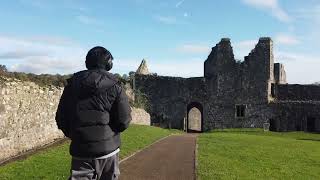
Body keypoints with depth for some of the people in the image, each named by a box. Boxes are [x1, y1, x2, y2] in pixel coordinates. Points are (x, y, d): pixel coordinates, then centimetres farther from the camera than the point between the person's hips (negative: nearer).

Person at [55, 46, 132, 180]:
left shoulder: (73, 83, 3)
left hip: (80, 150, 2)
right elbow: (124, 120, -11)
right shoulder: (114, 85, -6)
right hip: (108, 149, -1)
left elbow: (61, 119, 5)